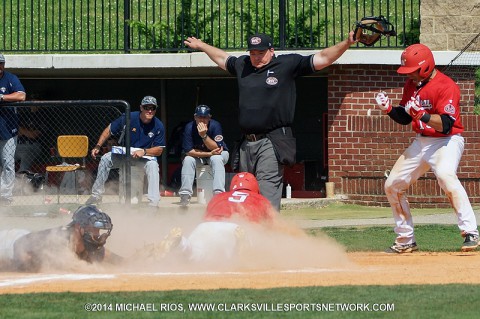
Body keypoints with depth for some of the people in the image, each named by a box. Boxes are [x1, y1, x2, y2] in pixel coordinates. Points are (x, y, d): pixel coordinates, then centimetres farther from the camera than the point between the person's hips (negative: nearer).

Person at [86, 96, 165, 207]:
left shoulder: (158, 126, -11)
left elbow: (159, 150, -10)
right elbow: (109, 131, -2)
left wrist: (143, 152, -28)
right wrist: (98, 147, -12)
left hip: (146, 156, -1)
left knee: (152, 165, -33)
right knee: (105, 159, -22)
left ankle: (153, 202, -34)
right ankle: (96, 195, -13)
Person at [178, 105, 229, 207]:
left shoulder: (215, 126, -22)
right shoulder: (189, 127, -19)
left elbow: (216, 148, -28)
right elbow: (188, 151, -22)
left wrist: (204, 136, -41)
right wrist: (209, 153, -27)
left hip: (219, 153, -2)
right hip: (198, 154, 2)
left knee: (216, 159, -34)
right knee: (188, 160, -28)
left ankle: (219, 193, -42)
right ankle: (185, 194, -27)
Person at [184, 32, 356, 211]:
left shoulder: (288, 64, 1)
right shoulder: (243, 65, 17)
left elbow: (323, 59, -3)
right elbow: (222, 58, 38)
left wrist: (346, 43, -15)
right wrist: (201, 46, 51)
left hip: (272, 144, -7)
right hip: (247, 145, 7)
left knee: (267, 195, -18)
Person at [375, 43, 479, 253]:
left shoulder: (446, 86, -19)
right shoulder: (411, 84, 6)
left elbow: (446, 125, -28)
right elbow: (405, 118, 15)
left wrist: (423, 115, -42)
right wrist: (389, 108, -4)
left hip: (447, 141, -9)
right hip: (421, 142, 9)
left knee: (446, 175, -37)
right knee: (392, 185, 10)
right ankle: (406, 241, 23)